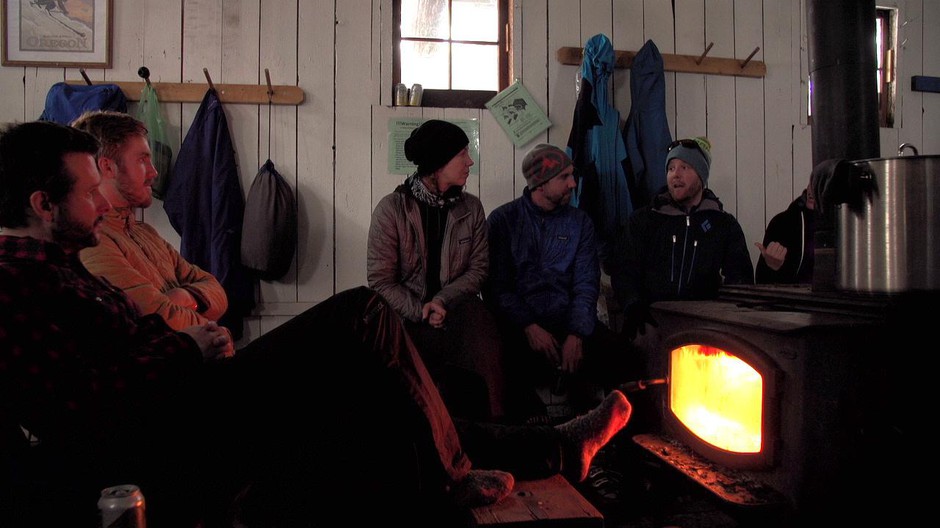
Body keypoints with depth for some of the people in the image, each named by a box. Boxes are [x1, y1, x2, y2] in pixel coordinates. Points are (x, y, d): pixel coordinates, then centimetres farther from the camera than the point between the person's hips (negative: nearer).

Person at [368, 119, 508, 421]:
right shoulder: (391, 209, -3)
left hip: (457, 305, 3)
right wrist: (421, 312, -16)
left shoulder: (471, 208, 8)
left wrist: (442, 300, -13)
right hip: (407, 313, -2)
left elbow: (478, 268, 4)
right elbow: (381, 280, -5)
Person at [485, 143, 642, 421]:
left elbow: (586, 285, 4)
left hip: (568, 319, 3)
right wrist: (529, 327, -17)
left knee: (622, 355, -23)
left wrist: (576, 334, -13)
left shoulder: (579, 222, 12)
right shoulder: (502, 219, 4)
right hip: (517, 324, -2)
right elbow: (496, 285, -4)